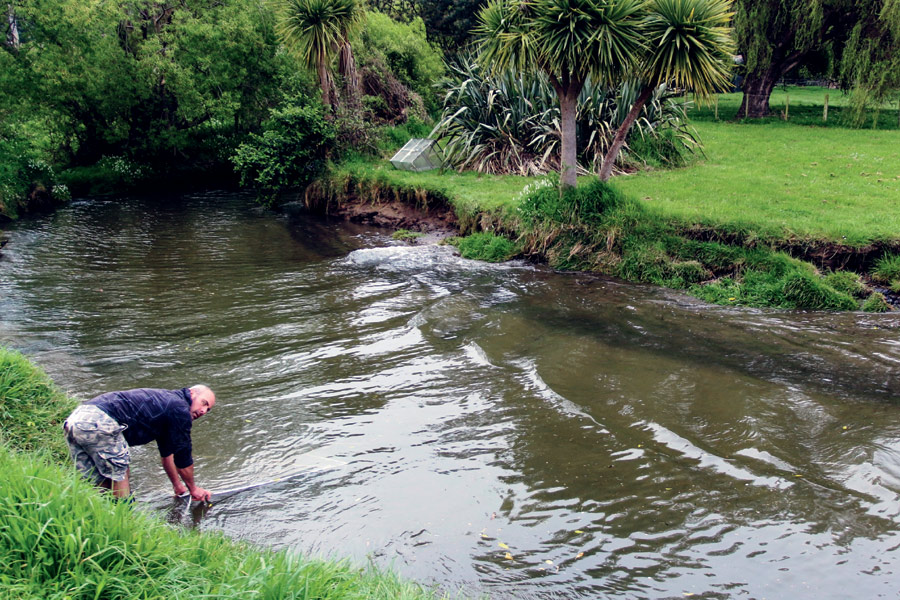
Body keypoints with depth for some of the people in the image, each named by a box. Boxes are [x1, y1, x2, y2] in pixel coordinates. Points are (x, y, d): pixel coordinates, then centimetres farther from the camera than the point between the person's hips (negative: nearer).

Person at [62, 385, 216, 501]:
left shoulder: (167, 401, 30)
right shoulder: (180, 410, 0)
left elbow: (167, 452, 42)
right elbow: (183, 456, 7)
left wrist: (177, 484, 52)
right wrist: (193, 488, 22)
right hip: (99, 422, -10)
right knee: (119, 473, 4)